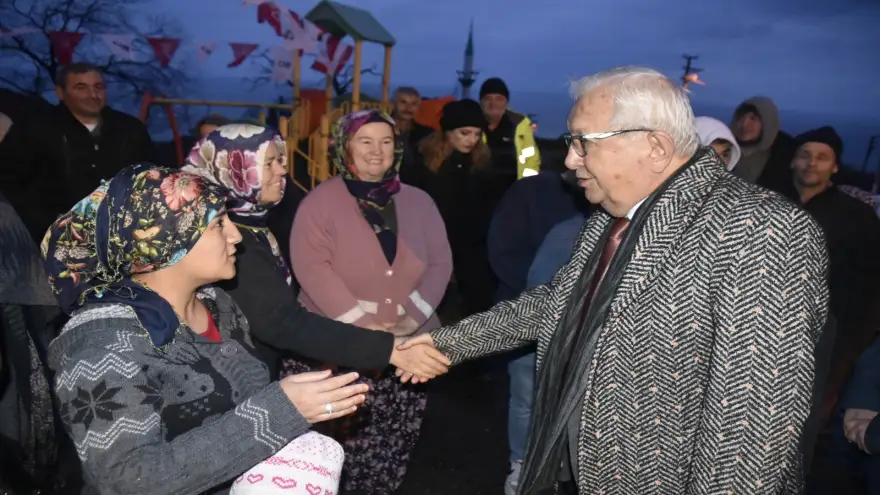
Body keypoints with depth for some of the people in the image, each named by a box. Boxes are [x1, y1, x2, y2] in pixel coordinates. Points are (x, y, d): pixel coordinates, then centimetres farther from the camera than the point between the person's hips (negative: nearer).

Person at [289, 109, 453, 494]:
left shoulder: (419, 202, 9)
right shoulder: (321, 201, -3)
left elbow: (440, 263, 5)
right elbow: (311, 266, -13)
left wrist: (413, 316, -9)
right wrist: (360, 322, -18)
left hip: (409, 345, 3)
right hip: (340, 346, -3)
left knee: (393, 446, 11)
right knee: (344, 445, 2)